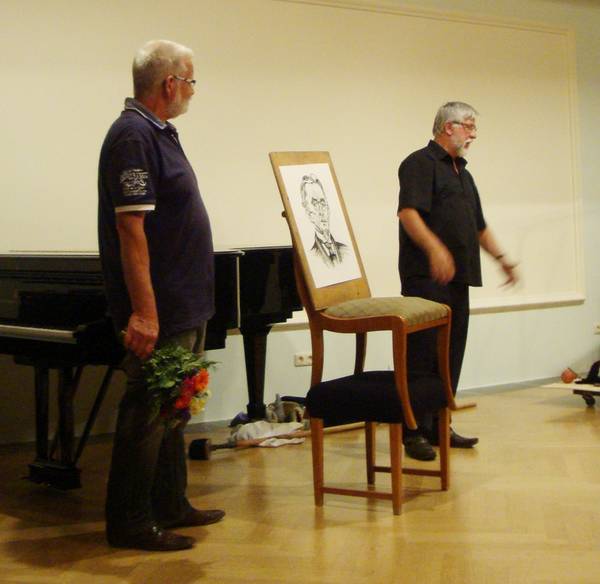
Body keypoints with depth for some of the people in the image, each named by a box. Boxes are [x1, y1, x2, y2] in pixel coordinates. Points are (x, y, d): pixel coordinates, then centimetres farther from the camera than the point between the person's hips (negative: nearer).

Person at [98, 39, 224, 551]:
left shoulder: (158, 132, 14)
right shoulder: (133, 135, -17)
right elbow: (131, 227, -23)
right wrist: (144, 311, -27)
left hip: (185, 307, 10)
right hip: (160, 311, -10)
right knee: (147, 412, -2)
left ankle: (170, 505, 28)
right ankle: (130, 523, 7)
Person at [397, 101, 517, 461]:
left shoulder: (462, 172, 23)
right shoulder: (421, 163, -5)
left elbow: (479, 225, 30)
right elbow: (408, 212, -20)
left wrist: (500, 257, 20)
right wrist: (435, 248, -32)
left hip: (458, 278, 9)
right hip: (427, 278, -9)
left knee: (451, 355, 9)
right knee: (423, 354, -8)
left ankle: (439, 427, 16)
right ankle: (414, 432, -3)